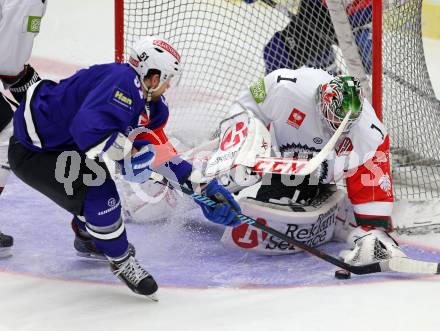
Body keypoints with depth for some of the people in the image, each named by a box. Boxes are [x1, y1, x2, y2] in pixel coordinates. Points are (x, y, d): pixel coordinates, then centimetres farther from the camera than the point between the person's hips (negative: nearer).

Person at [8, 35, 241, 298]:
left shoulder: (150, 105, 4)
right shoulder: (123, 83, -28)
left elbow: (155, 151, 13)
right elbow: (88, 128, -41)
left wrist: (200, 183, 9)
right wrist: (128, 154, -30)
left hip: (60, 145, 11)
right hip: (32, 152, -11)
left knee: (97, 180, 27)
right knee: (100, 194, -20)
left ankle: (88, 236, 52)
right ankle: (121, 261, -1)